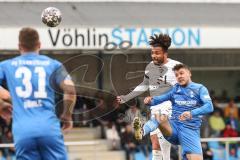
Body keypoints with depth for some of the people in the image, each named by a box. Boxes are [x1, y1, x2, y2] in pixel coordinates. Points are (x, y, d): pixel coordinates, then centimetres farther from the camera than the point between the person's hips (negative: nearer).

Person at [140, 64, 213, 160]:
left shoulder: (200, 88, 4)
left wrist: (191, 113, -29)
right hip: (174, 126, 2)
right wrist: (150, 100, -21)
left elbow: (209, 107, -11)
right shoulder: (174, 89, 13)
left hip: (190, 129, -2)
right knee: (160, 117, -30)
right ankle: (141, 131, -54)